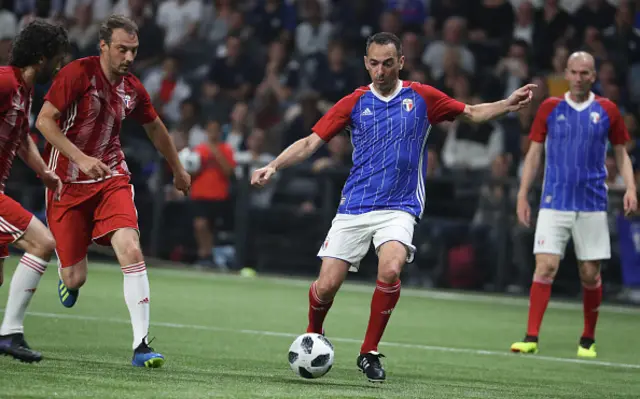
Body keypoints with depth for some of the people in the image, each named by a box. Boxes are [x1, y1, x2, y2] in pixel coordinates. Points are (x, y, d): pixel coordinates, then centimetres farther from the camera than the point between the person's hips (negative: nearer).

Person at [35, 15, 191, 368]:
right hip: (68, 181, -3)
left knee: (131, 250, -22)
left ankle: (141, 345, -22)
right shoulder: (78, 73, -13)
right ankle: (69, 280, 40)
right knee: (75, 278, -3)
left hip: (111, 177, 3)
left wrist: (178, 170, 32)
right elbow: (44, 121, -16)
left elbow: (155, 128, 21)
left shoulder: (132, 90, 2)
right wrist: (81, 158, -26)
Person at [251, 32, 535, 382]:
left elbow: (471, 113, 14)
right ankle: (313, 338, 28)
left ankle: (369, 352, -11)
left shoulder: (421, 98, 4)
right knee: (326, 285, -6)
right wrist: (273, 166, -10)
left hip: (399, 208, -1)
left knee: (390, 270, -29)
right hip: (354, 208, 1)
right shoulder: (354, 103, 4)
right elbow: (311, 142, 3)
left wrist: (508, 104, -2)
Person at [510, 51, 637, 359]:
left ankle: (588, 341, 20)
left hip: (592, 204, 1)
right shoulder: (550, 108, 4)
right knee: (545, 267, -11)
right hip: (554, 203, 0)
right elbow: (534, 153, 8)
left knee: (590, 275, 3)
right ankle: (531, 338, -11)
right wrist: (522, 195, 2)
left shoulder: (607, 111, 4)